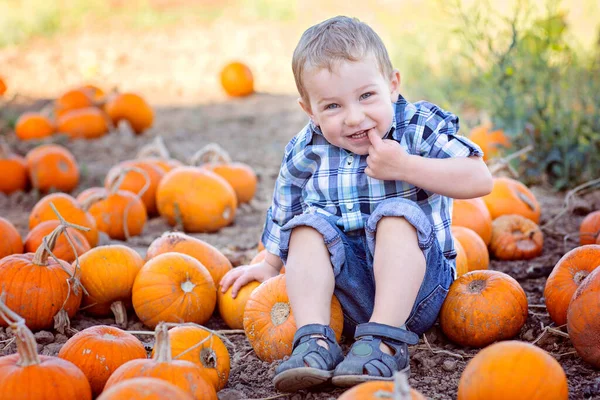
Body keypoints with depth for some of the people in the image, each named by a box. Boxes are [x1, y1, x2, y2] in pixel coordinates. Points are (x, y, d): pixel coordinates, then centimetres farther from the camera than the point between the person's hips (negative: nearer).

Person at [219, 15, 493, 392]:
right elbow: (285, 209, 20)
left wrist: (405, 166, -25)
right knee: (309, 223, -19)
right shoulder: (306, 152, 1)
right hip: (346, 288, 3)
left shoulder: (421, 127, -7)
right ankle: (314, 338, -31)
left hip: (415, 279, -3)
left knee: (397, 213, -29)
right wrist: (269, 265, 27)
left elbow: (480, 180, -19)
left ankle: (385, 339, -35)